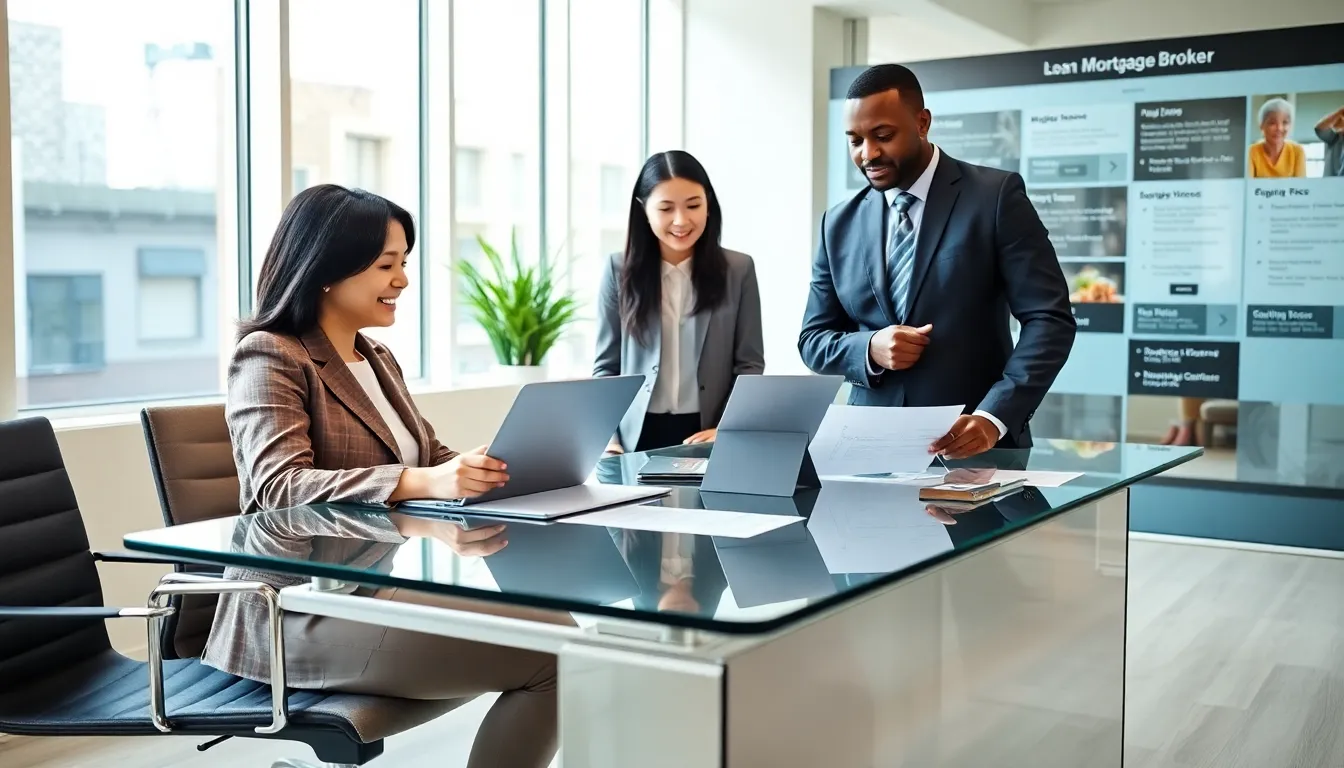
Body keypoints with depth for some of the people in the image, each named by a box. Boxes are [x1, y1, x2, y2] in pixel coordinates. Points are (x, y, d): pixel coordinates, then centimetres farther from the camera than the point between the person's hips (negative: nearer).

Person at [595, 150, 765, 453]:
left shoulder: (738, 270, 0)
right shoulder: (619, 271, 1)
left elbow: (749, 365, 0)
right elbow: (606, 366, 3)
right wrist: (608, 439, -10)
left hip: (708, 435, 0)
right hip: (637, 437, 0)